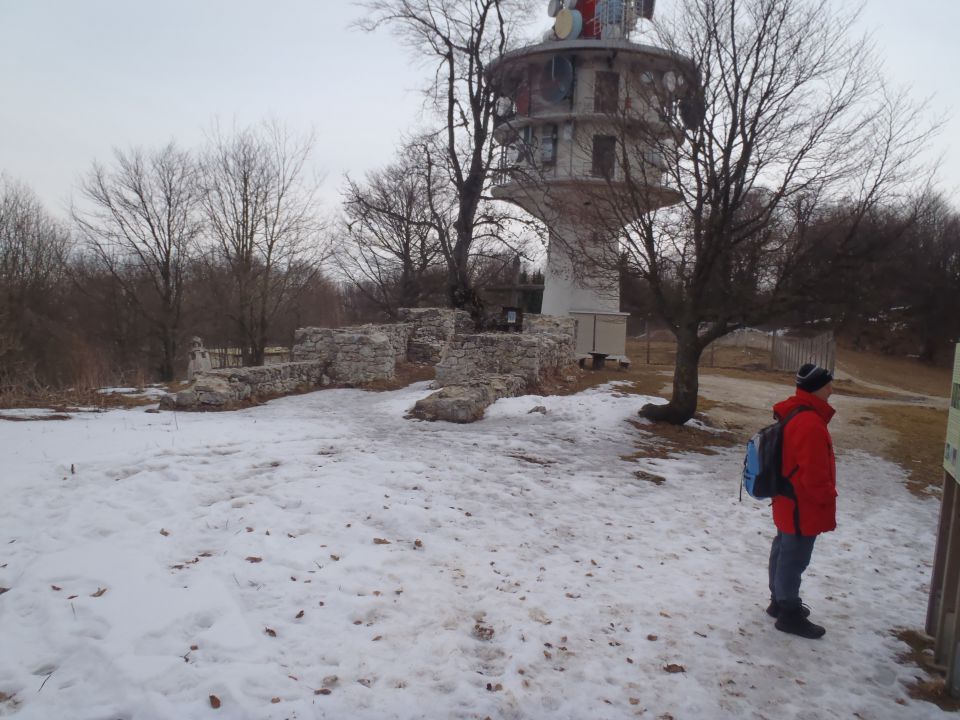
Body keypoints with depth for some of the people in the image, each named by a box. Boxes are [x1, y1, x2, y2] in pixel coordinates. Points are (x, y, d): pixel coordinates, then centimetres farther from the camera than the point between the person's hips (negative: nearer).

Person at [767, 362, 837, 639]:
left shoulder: (793, 413, 6)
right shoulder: (810, 423, -27)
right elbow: (815, 473, -25)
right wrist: (828, 497, -9)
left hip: (788, 502, 10)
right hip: (804, 508, -10)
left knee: (783, 551, 20)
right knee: (794, 559, 3)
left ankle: (780, 601, 35)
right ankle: (790, 614, 16)